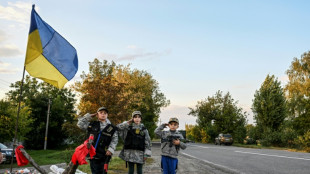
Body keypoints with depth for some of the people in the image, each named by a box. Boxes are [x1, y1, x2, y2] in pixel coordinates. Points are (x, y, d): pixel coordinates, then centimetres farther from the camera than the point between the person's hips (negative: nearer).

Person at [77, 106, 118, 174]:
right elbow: (80, 124, 10)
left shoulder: (111, 128, 3)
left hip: (103, 156, -2)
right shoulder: (92, 125, 8)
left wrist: (110, 149, -9)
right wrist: (89, 116, 6)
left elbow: (114, 140, 4)